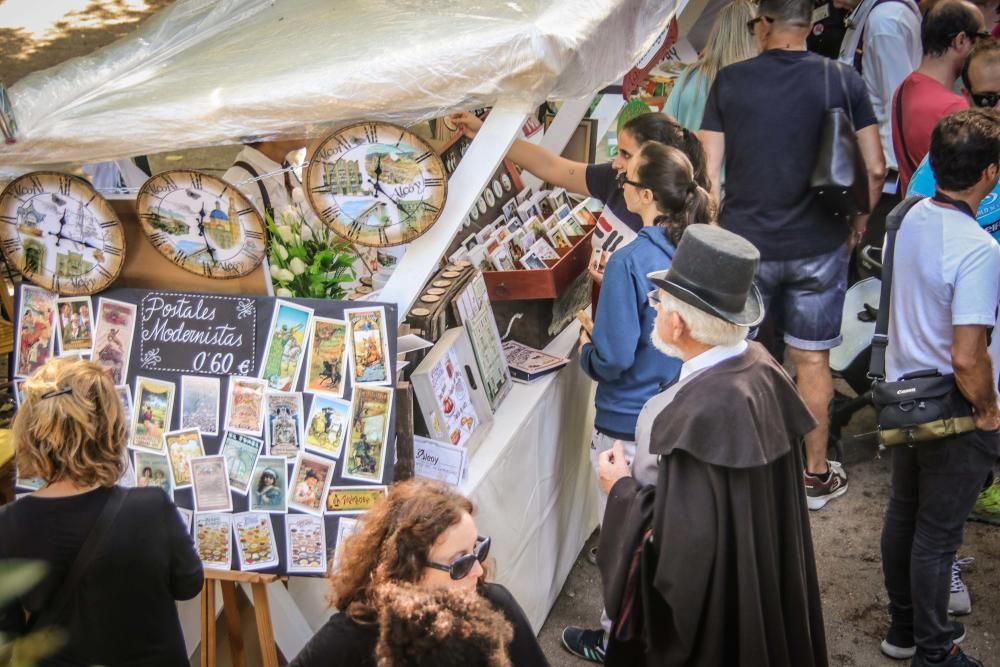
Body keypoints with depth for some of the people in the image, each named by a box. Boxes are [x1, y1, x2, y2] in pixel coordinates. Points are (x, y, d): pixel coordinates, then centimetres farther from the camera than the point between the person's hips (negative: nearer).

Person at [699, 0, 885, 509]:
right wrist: (858, 221, 13)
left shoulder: (729, 81, -5)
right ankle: (816, 476, 24)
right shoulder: (843, 81, -4)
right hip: (819, 247, 1)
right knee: (813, 360, 12)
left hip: (744, 244, -1)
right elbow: (875, 169, -3)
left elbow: (708, 172, -5)